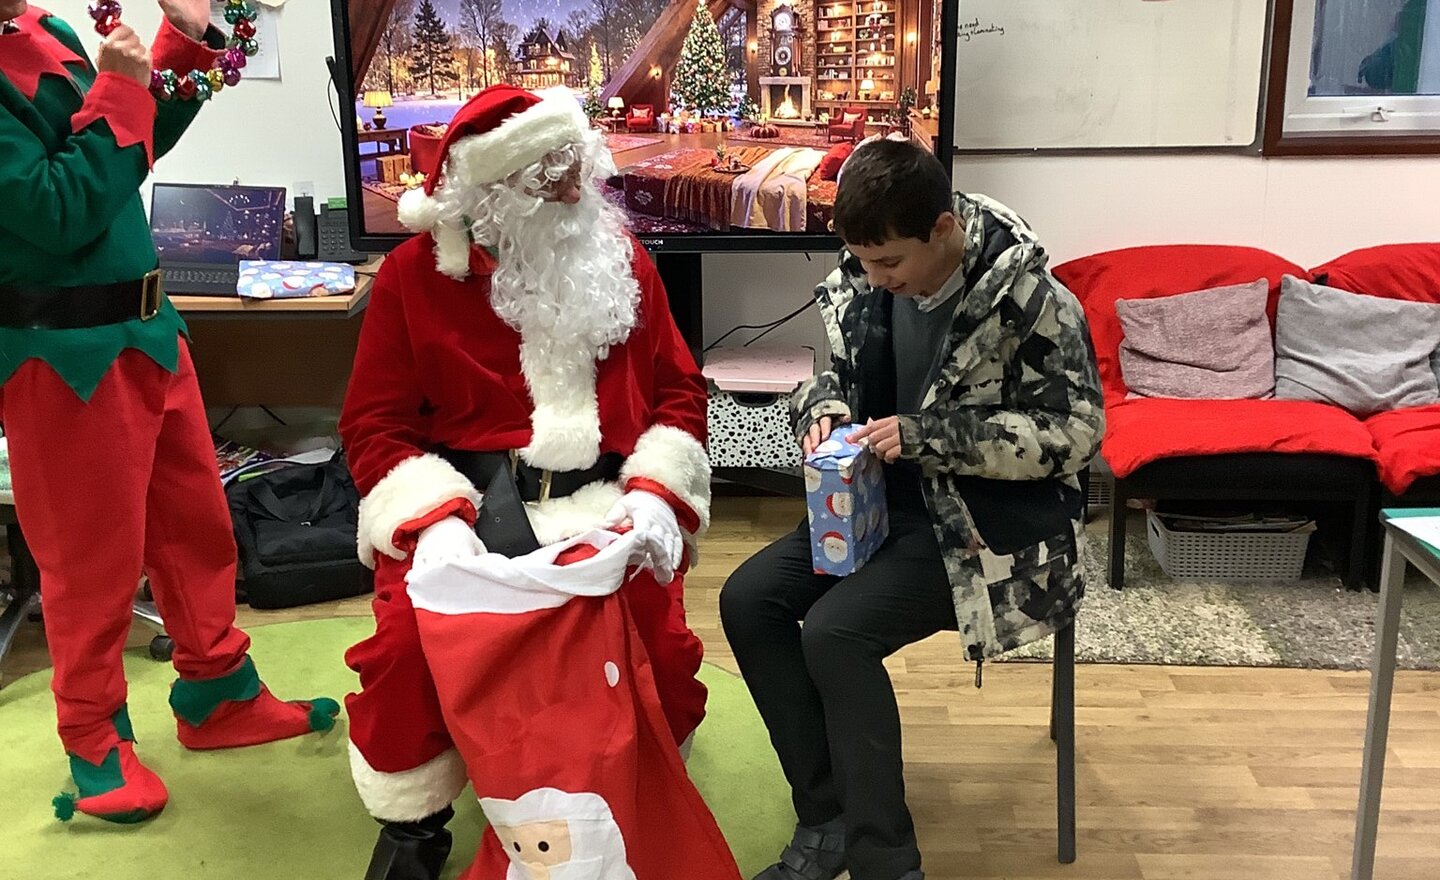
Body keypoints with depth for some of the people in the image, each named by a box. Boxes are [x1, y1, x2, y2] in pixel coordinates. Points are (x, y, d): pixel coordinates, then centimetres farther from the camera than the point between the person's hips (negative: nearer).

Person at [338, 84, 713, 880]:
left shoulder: (620, 258, 8)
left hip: (601, 500, 1)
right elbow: (375, 423, 0)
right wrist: (435, 519, -19)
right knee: (408, 637, -25)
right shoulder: (415, 274, 1)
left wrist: (656, 494, -8)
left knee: (654, 640, -22)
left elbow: (679, 388, 10)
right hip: (465, 500, -1)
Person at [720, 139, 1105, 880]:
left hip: (990, 522, -7)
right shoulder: (862, 280, -3)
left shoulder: (1028, 298, -20)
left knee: (837, 632, -25)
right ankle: (826, 817, 2)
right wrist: (824, 413, -13)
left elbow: (1074, 432, -17)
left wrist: (925, 435, -25)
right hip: (886, 500, 7)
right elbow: (832, 374, 13)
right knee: (747, 599, -9)